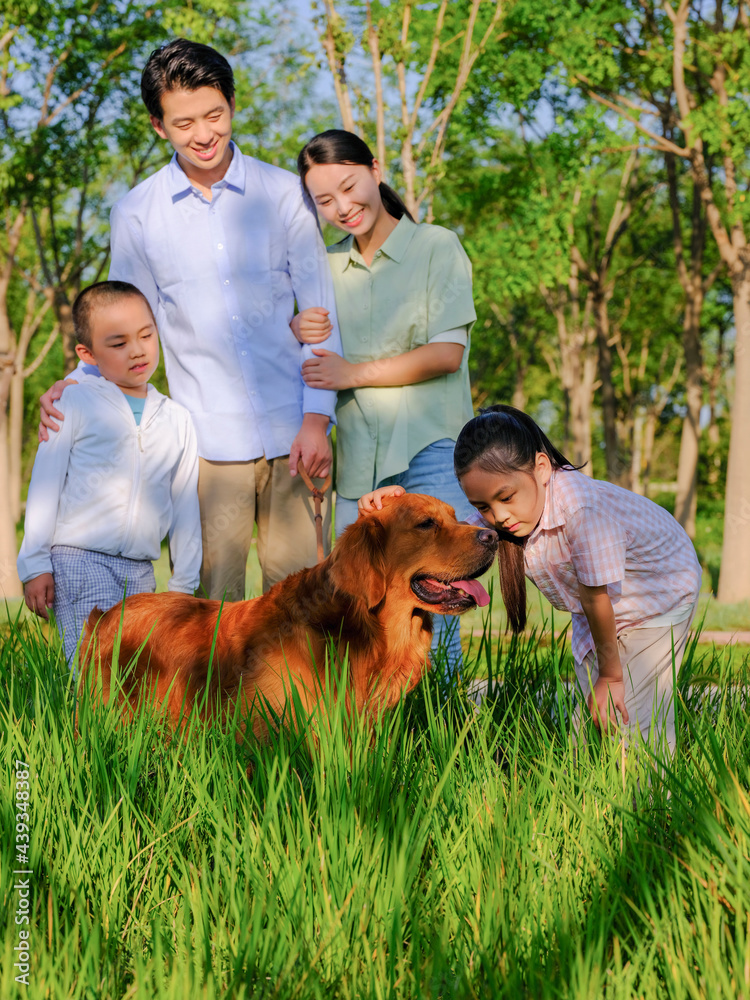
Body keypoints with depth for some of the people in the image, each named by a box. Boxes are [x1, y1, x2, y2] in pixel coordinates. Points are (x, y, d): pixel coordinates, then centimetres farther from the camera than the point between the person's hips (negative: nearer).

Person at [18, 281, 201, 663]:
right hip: (77, 560, -4)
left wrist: (184, 584, 15)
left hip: (139, 571, 5)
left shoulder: (178, 420, 13)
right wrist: (35, 563, -4)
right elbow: (45, 486, 1)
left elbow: (185, 504, 16)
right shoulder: (76, 404, 0)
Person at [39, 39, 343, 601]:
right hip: (209, 442, 0)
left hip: (292, 430, 0)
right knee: (217, 601, -1)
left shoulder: (284, 194, 3)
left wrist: (317, 419, -5)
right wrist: (77, 385, -4)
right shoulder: (136, 214, 4)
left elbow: (321, 313, 4)